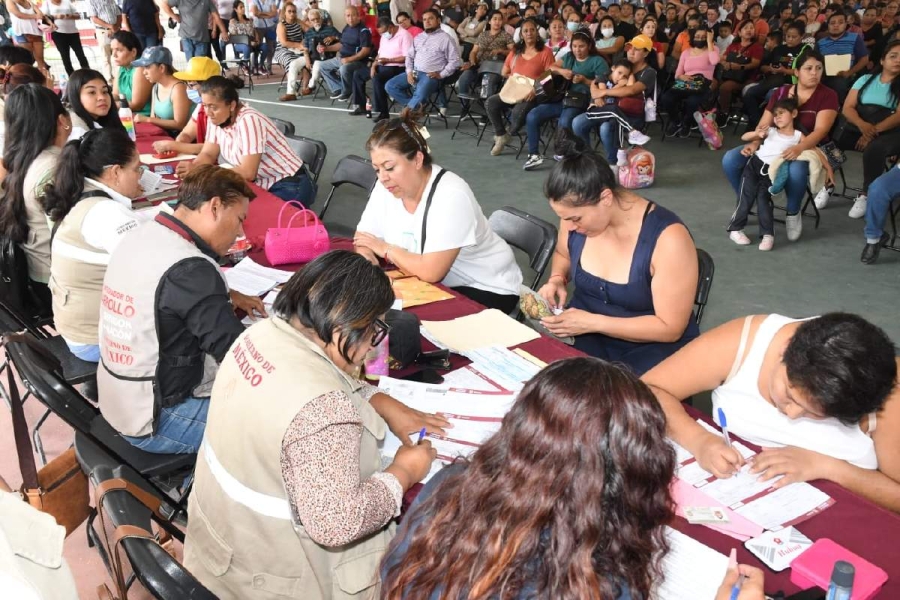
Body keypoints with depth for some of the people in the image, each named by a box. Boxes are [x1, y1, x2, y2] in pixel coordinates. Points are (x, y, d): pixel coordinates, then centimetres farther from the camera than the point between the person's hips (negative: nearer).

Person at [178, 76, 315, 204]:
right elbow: (208, 154, 2)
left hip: (288, 187, -8)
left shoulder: (248, 120, -25)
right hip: (261, 186, 8)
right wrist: (194, 167, -20)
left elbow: (248, 173, -29)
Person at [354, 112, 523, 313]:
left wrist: (385, 249, -16)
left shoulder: (451, 195, -28)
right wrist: (366, 255, -22)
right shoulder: (386, 186, -7)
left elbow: (430, 272, -31)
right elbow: (364, 238, 2)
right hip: (439, 285, 6)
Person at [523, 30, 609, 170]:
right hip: (561, 97, 6)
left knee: (564, 122, -38)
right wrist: (561, 70, -7)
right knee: (532, 116, -14)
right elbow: (550, 67, 14)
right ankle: (534, 155, -6)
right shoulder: (568, 57, 21)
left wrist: (584, 80, -18)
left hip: (580, 101, -6)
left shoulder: (598, 61, 4)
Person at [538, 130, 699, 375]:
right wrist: (557, 279, -5)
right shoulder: (577, 214, -7)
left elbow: (670, 327, -20)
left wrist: (592, 322, -26)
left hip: (651, 346, -4)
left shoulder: (668, 237, -24)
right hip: (584, 332, 5)